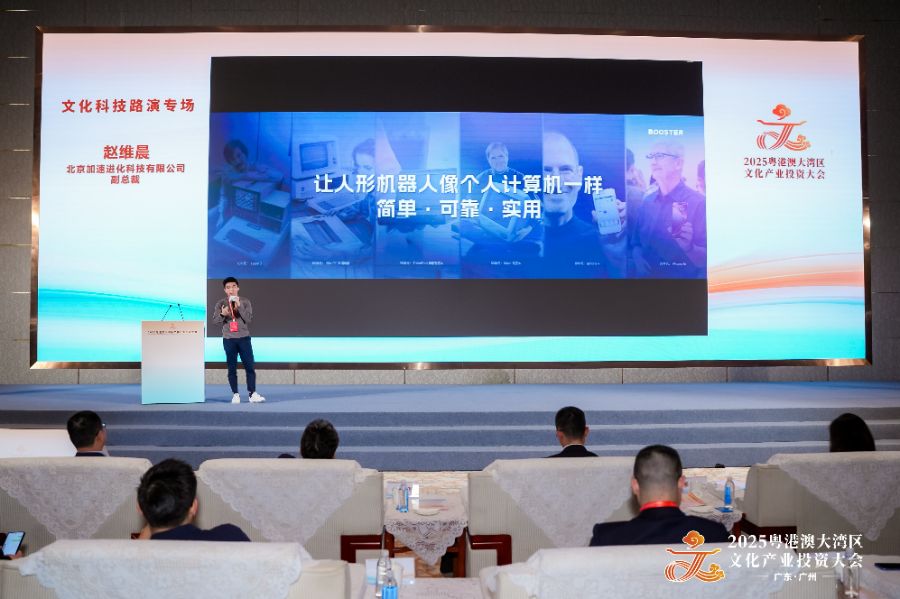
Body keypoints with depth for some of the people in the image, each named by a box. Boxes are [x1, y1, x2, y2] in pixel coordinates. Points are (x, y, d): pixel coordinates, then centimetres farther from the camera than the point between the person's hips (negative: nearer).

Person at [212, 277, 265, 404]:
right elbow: (215, 320, 0)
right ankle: (235, 394, 9)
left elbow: (248, 318, -7)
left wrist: (239, 305, -15)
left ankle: (252, 394, -1)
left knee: (250, 366, -4)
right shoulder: (221, 303, 5)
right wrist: (222, 314, -21)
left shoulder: (245, 302, 4)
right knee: (232, 368, 2)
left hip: (244, 338, 0)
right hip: (228, 339, 0)